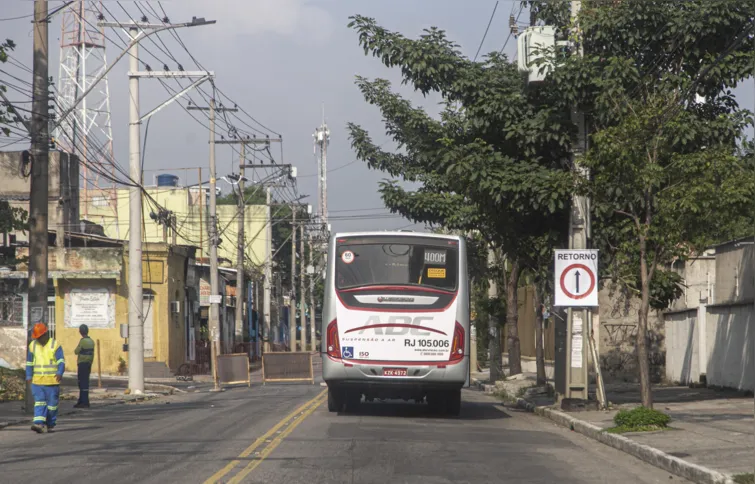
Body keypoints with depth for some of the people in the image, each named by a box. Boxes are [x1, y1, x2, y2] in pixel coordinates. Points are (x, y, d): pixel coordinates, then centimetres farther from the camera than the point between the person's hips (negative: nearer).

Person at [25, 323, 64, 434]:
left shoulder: (55, 345, -3)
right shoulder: (33, 345, 9)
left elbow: (61, 361, -9)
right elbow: (29, 362, 17)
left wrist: (60, 373, -24)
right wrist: (29, 376, 10)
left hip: (52, 381, -3)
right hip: (37, 381, 3)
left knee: (52, 403, 3)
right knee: (39, 402, -8)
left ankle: (50, 425, 14)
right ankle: (39, 423, -18)